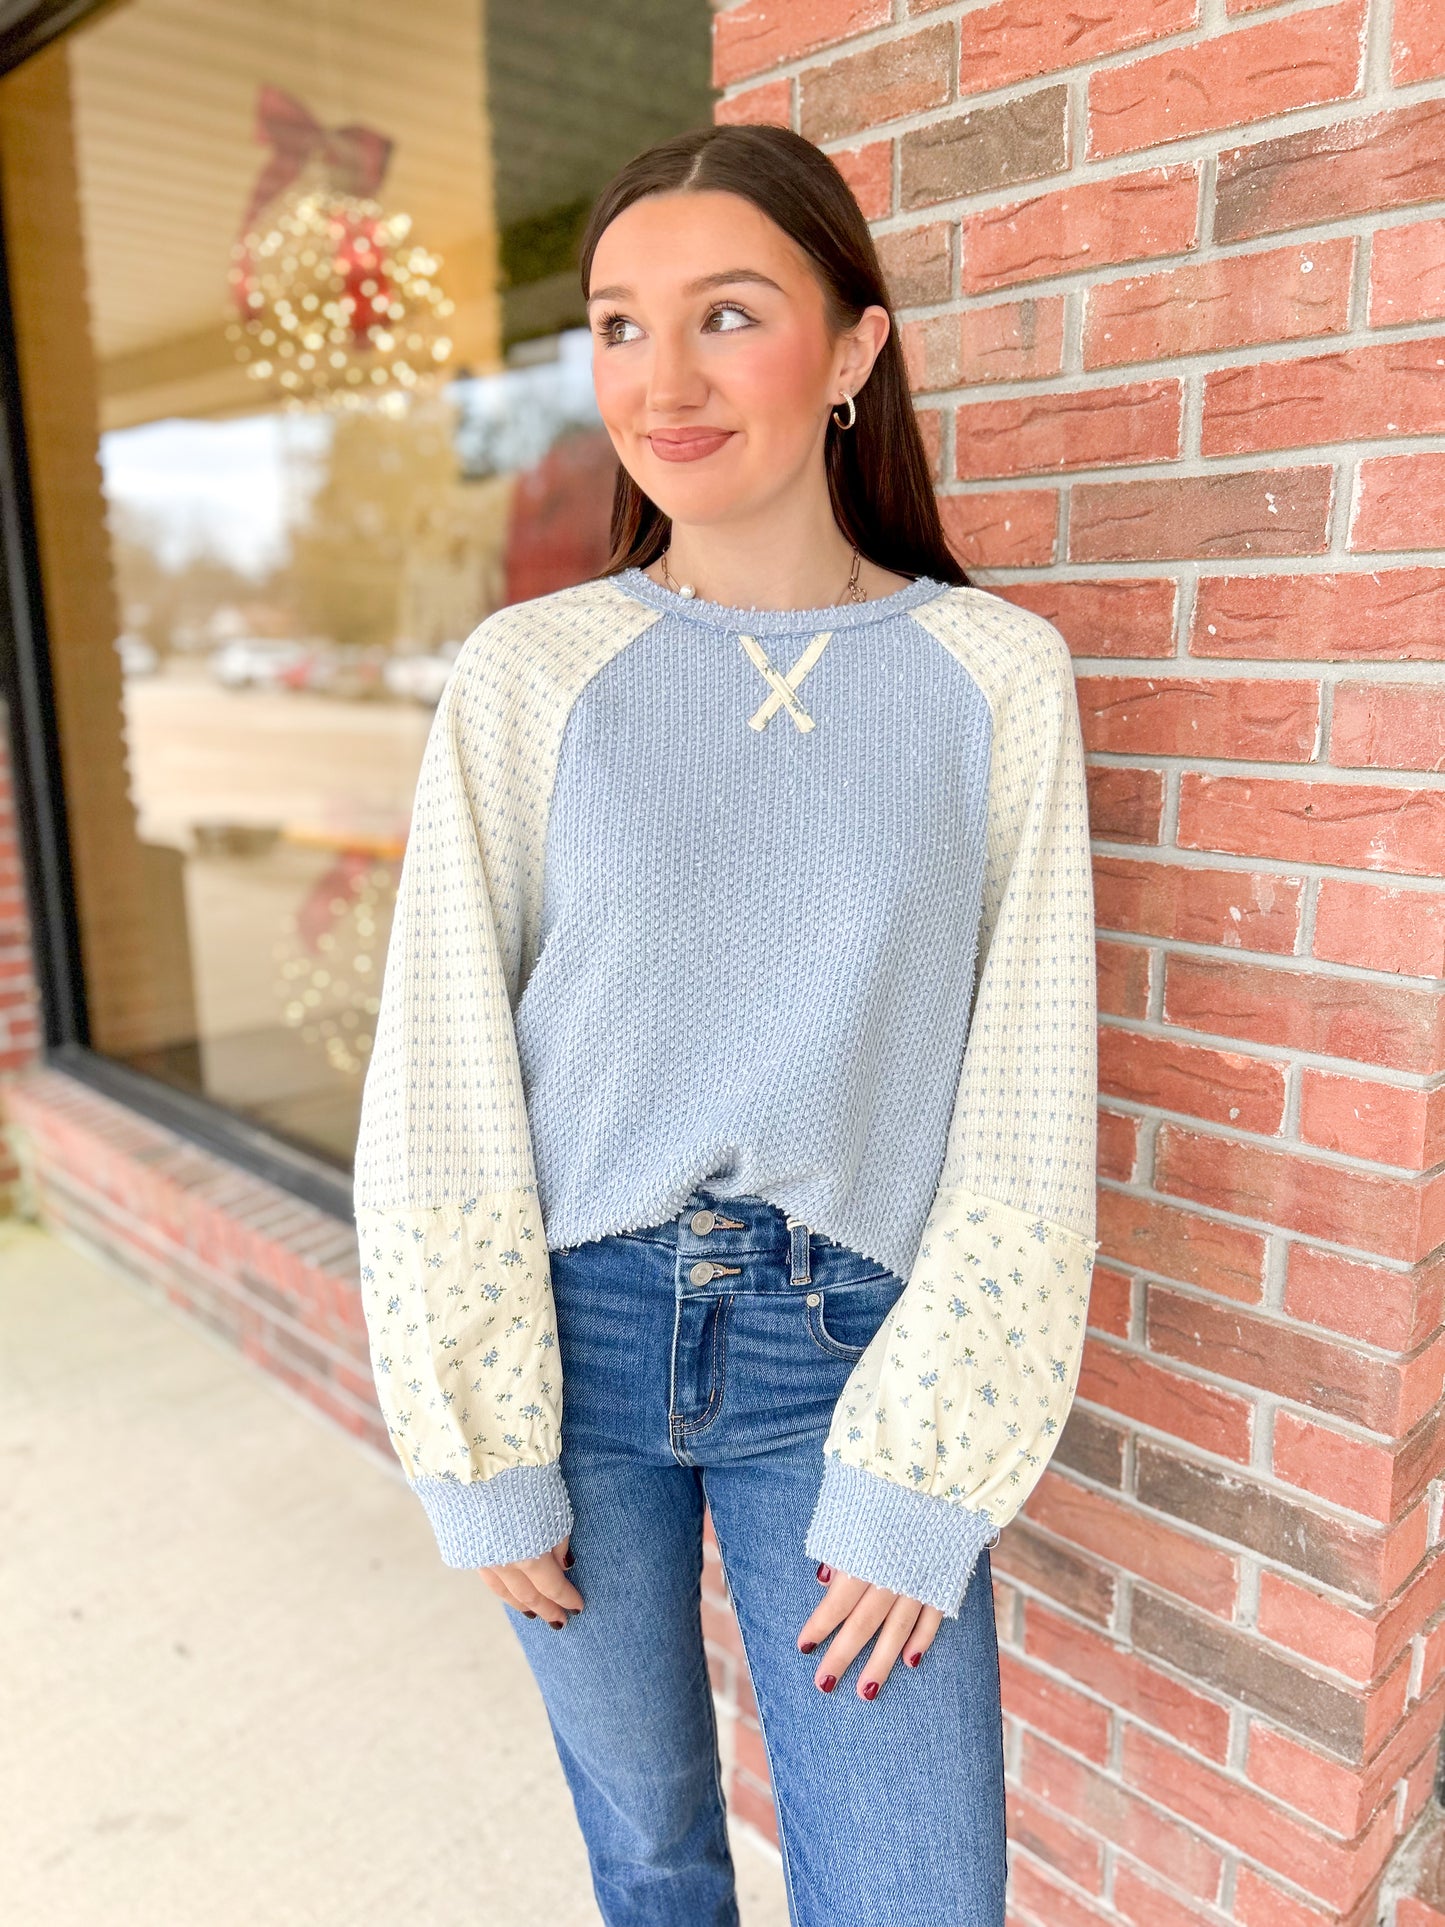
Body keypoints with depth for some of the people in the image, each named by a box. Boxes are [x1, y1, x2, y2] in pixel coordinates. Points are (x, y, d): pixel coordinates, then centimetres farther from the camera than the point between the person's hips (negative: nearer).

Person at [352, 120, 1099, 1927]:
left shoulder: (1000, 676, -5)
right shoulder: (526, 675, -6)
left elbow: (1024, 1104, -5)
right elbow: (440, 1083, -4)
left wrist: (921, 1486, -7)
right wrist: (482, 1455, -3)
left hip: (845, 1354, 0)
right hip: (574, 1327, 1)